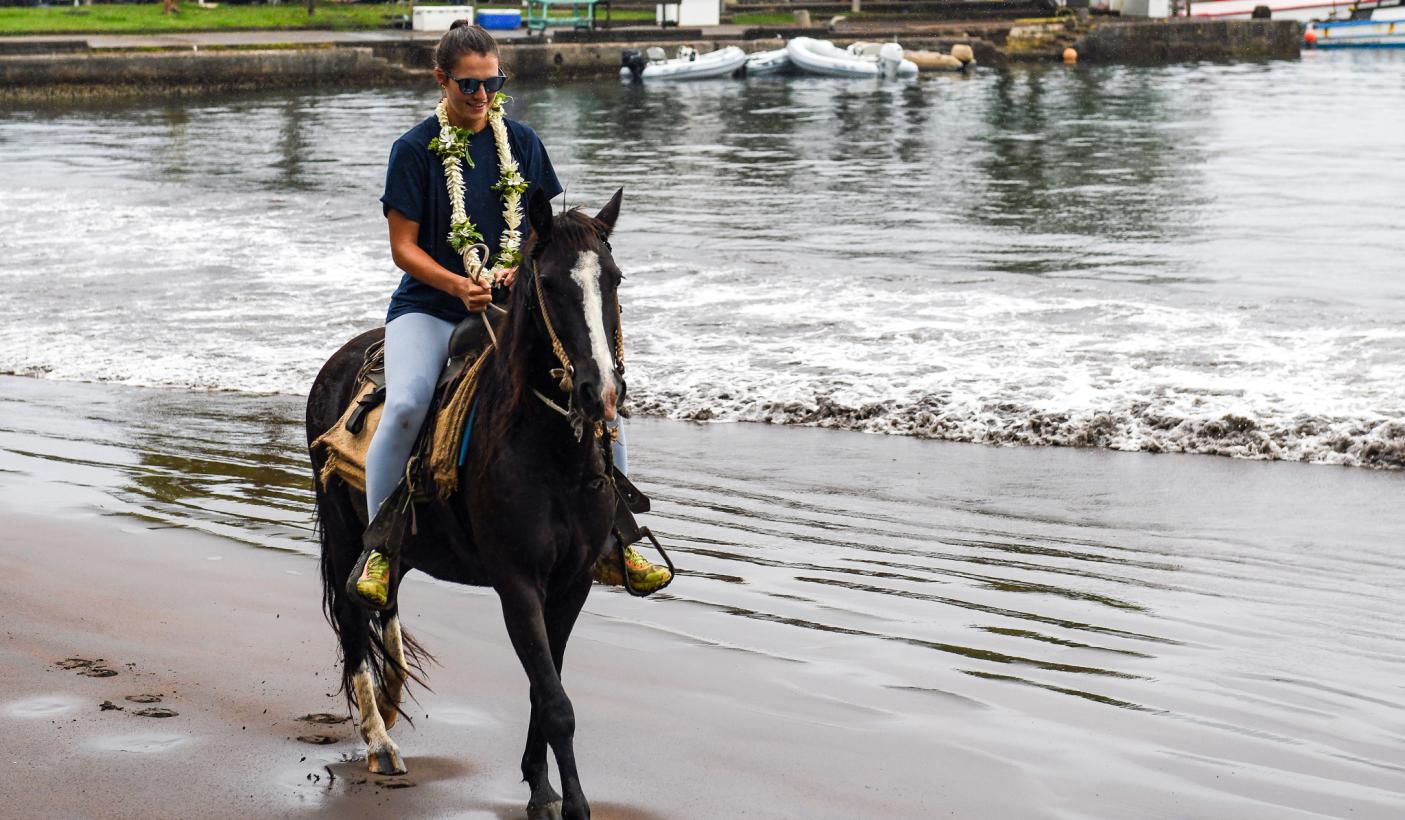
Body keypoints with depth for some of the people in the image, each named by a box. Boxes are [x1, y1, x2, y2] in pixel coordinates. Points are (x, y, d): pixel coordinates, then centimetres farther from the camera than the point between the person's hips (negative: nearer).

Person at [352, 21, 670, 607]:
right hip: (428, 307, -3)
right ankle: (379, 549, -15)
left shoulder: (522, 143, 6)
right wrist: (461, 286, -21)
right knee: (405, 405, -32)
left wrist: (523, 270, -10)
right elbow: (404, 247, -5)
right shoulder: (415, 149, -4)